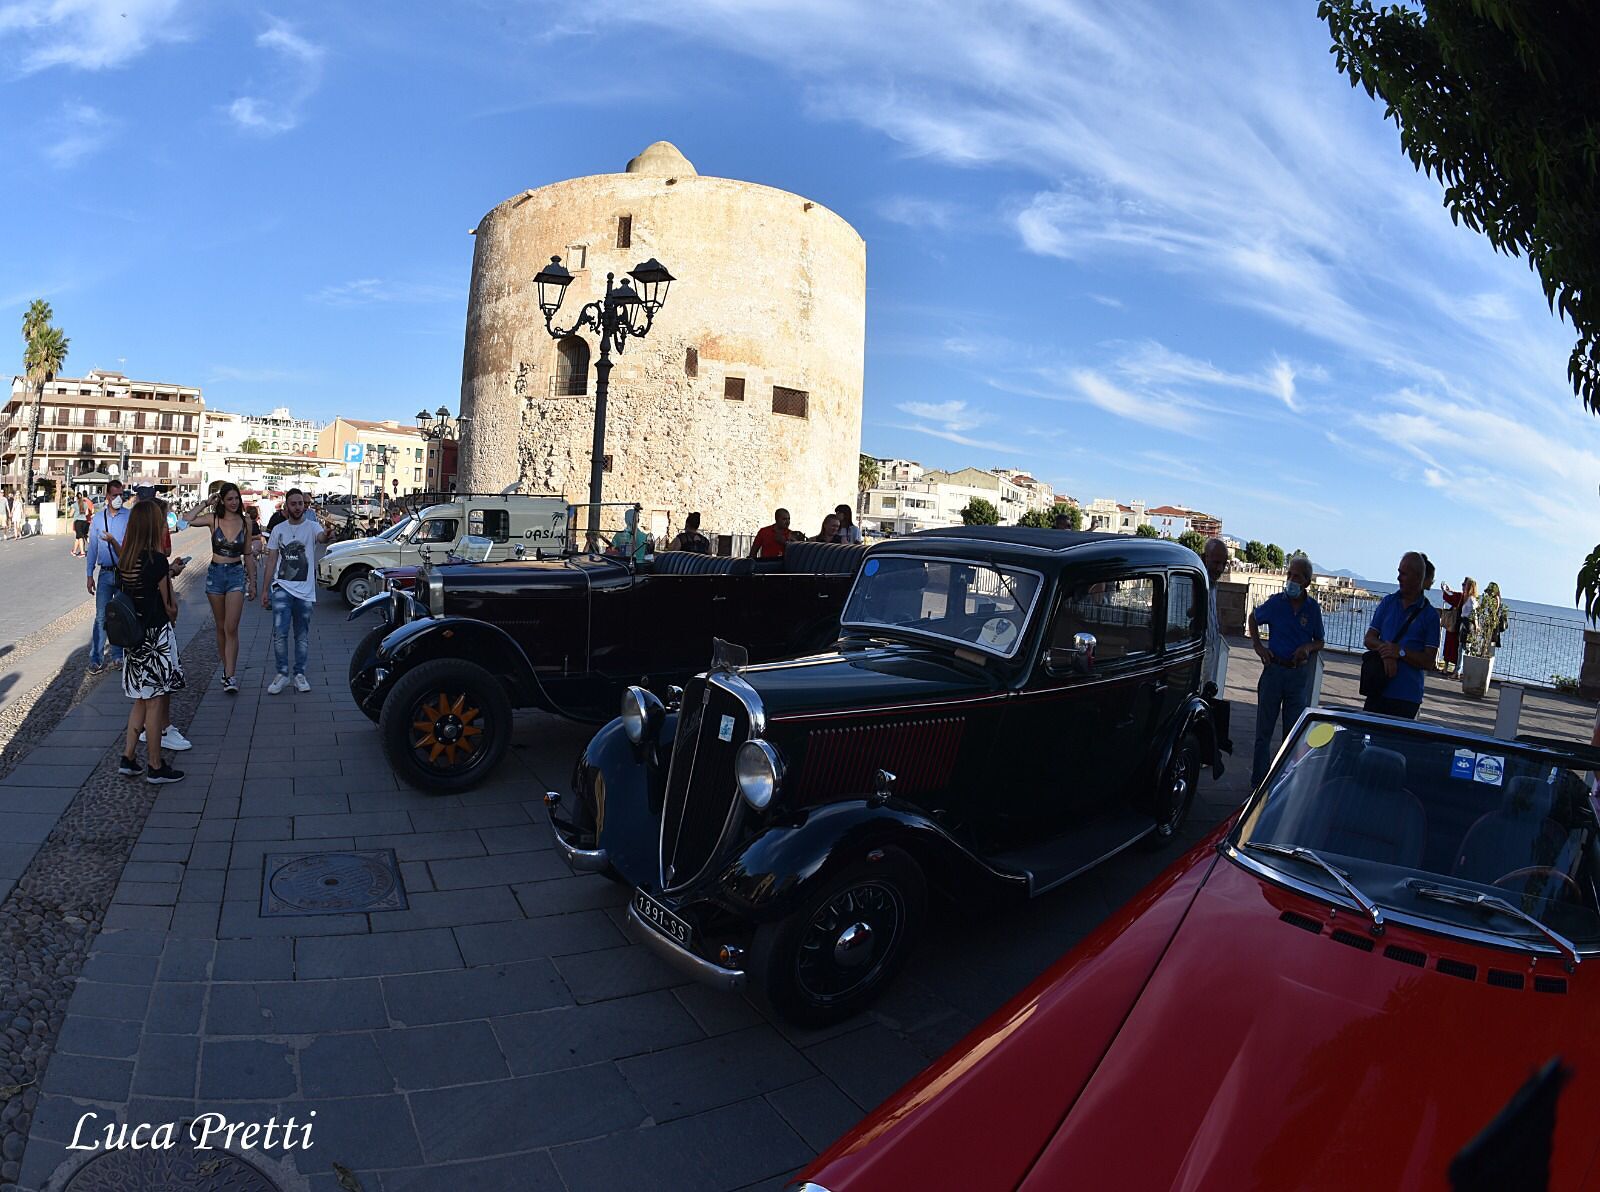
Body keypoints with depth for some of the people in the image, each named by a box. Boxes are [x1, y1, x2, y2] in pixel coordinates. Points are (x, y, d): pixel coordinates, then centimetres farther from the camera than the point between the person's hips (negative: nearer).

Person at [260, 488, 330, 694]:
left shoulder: (311, 527, -1)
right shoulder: (278, 529, 7)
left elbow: (321, 537, -27)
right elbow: (271, 561, 10)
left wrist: (326, 535, -53)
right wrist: (265, 590, 7)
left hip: (305, 591, -1)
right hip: (282, 587, 1)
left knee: (302, 636, 8)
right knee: (279, 633, -10)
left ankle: (300, 674, 18)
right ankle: (282, 674, 3)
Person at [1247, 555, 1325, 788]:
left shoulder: (1313, 608, 0)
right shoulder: (1276, 602, -4)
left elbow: (1319, 642, 11)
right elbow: (1253, 619, 14)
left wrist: (1308, 648, -11)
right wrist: (1257, 646, 3)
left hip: (1299, 674, 1)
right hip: (1274, 669, -1)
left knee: (1293, 731, 8)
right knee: (1264, 729, 3)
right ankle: (1258, 781, 12)